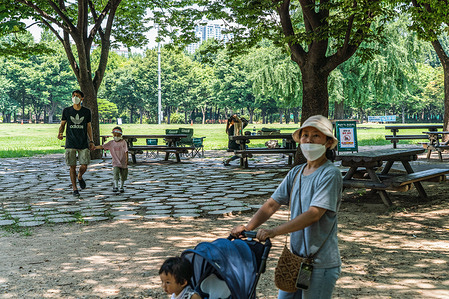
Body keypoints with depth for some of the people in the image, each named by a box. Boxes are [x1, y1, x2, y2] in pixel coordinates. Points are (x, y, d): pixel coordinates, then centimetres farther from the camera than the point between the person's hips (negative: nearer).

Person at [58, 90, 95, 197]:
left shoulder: (87, 111, 6)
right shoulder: (66, 111, 4)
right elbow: (62, 124, 9)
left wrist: (91, 141, 8)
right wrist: (60, 133, -12)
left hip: (84, 143, 1)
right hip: (70, 143, -1)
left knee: (84, 166, -4)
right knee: (72, 167, 0)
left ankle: (80, 177, 30)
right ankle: (74, 188, 13)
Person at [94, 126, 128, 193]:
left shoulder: (123, 142, -4)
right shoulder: (111, 143, 4)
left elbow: (126, 152, -6)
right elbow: (102, 146, 5)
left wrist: (127, 160, -11)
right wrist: (94, 147, -5)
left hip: (123, 162, 0)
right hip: (116, 162, 0)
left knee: (123, 175, 9)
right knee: (116, 172, -21)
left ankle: (121, 187, 29)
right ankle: (115, 186, -21)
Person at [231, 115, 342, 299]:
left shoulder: (330, 174, -13)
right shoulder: (296, 173, 9)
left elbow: (314, 214, -23)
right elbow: (272, 204, 5)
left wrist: (274, 231, -27)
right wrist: (248, 227, -11)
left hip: (321, 263, -7)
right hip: (296, 257, 7)